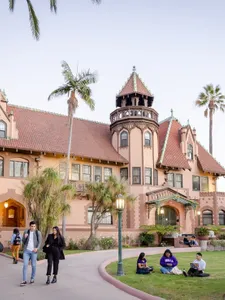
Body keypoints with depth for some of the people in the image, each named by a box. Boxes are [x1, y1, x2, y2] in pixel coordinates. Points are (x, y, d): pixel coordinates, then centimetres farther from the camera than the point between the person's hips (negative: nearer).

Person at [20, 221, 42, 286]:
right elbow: (23, 241, 7)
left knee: (33, 265, 4)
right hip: (26, 251, 1)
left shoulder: (38, 233, -1)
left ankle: (32, 279, 20)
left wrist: (37, 248, -19)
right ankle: (24, 280, -5)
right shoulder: (26, 232, 3)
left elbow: (39, 242, -2)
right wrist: (25, 237, -14)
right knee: (25, 265, -6)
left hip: (34, 251, -1)